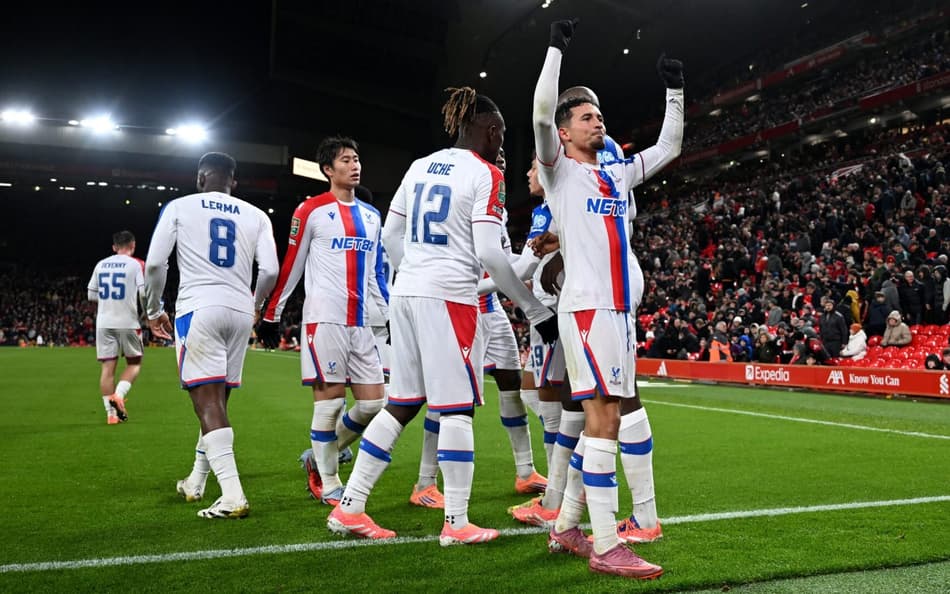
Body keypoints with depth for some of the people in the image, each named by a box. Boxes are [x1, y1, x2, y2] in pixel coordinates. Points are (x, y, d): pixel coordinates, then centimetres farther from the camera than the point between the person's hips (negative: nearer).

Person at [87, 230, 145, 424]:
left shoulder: (101, 264, 10)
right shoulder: (136, 264, -4)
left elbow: (91, 295, 13)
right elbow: (144, 294, -12)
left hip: (104, 322, 4)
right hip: (128, 322, -3)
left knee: (108, 366, 4)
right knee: (134, 363, 13)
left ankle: (111, 412, 4)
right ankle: (119, 394, -9)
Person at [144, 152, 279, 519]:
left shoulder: (179, 207, 6)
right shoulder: (255, 216, 12)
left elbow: (155, 263, 0)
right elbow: (270, 271, 3)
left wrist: (154, 310, 14)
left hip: (199, 309, -4)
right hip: (239, 311, 4)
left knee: (208, 403, -8)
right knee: (217, 400, 15)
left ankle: (232, 496, -18)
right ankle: (196, 482, 29)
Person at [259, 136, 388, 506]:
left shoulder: (372, 216, 17)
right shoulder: (311, 210, -1)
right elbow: (291, 266, 1)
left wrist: (391, 315, 20)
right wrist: (272, 314, 1)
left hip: (362, 322, 6)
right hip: (324, 319, -6)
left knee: (372, 403, 4)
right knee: (330, 399, -3)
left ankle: (321, 457, 25)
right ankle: (327, 483, 12)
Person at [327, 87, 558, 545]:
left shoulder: (421, 165, 15)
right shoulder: (486, 175, -6)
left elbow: (390, 235, 16)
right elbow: (490, 254, -13)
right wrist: (537, 311, -7)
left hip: (406, 292, 7)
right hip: (449, 297, -7)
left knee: (401, 405, 13)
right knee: (457, 408, 1)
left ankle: (349, 507, 16)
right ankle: (456, 524, 8)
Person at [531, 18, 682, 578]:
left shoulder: (619, 174, 22)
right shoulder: (560, 171, 3)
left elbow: (669, 146, 30)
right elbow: (541, 113, -12)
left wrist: (675, 91, 24)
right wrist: (557, 48, -9)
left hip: (620, 309, 8)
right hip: (586, 307, -8)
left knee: (601, 420, 9)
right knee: (604, 420, -12)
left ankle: (567, 528, 19)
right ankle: (607, 546, -8)